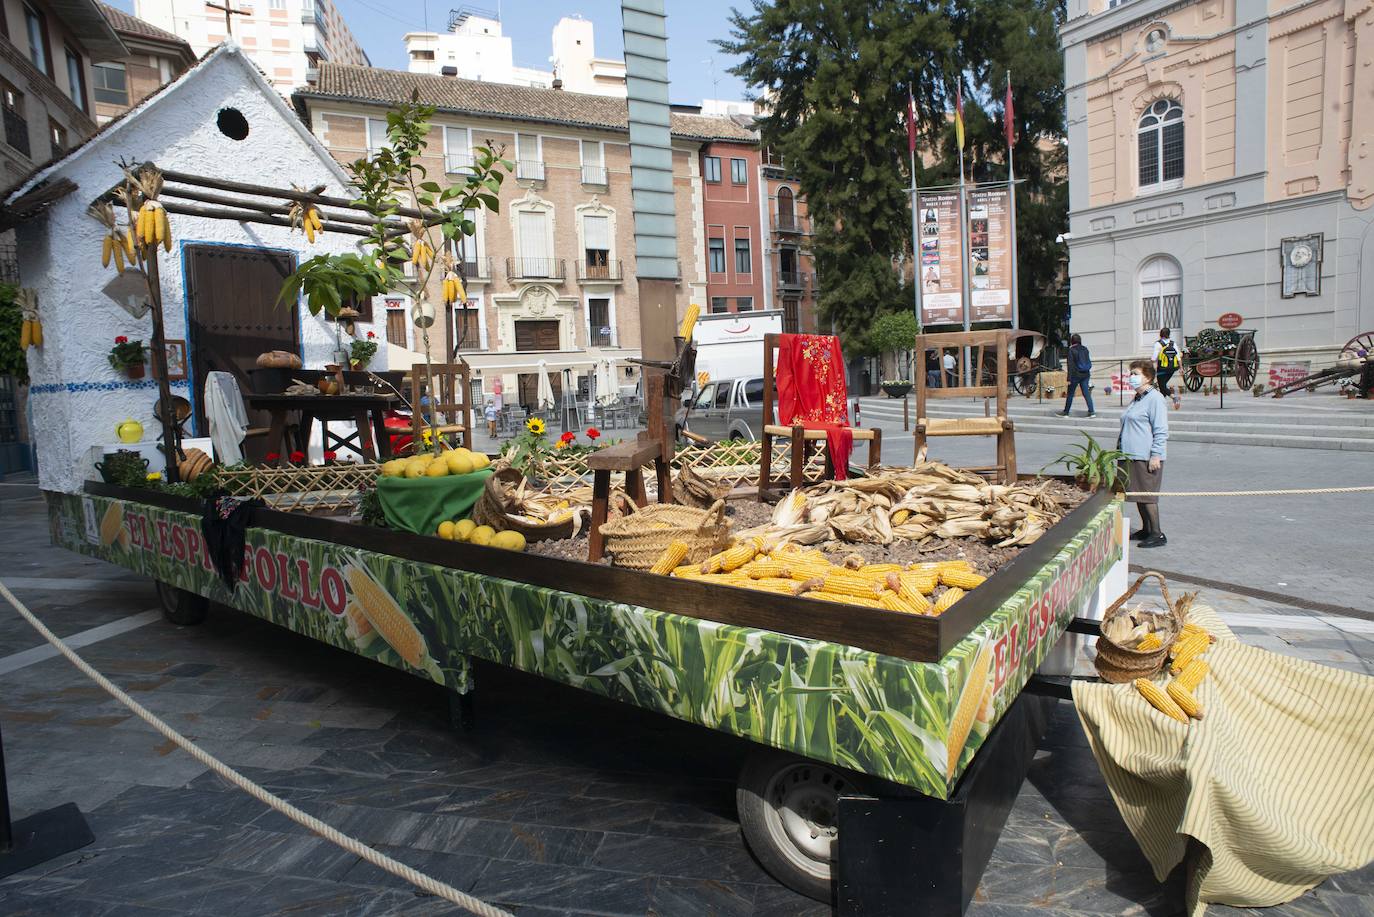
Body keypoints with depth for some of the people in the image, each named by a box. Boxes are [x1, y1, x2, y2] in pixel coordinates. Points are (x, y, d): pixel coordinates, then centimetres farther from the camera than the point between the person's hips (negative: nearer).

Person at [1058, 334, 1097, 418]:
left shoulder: (1071, 350, -9)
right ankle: (1092, 411, -4)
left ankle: (1066, 412, 15)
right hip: (1086, 374, 5)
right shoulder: (1085, 349, 7)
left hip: (1076, 375, -5)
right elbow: (1089, 362, 12)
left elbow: (1070, 365, -12)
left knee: (1070, 394, 7)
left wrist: (1069, 378, -12)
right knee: (1086, 393, 4)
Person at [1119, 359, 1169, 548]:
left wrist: (1155, 455, -18)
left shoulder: (1155, 398, -11)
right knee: (1138, 495, 13)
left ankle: (1157, 534, 1)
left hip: (1146, 458, -9)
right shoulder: (1136, 399, 17)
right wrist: (1121, 448, 24)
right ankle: (1146, 530, 22)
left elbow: (1161, 431, -15)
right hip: (1131, 456, 9)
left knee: (1147, 496, -6)